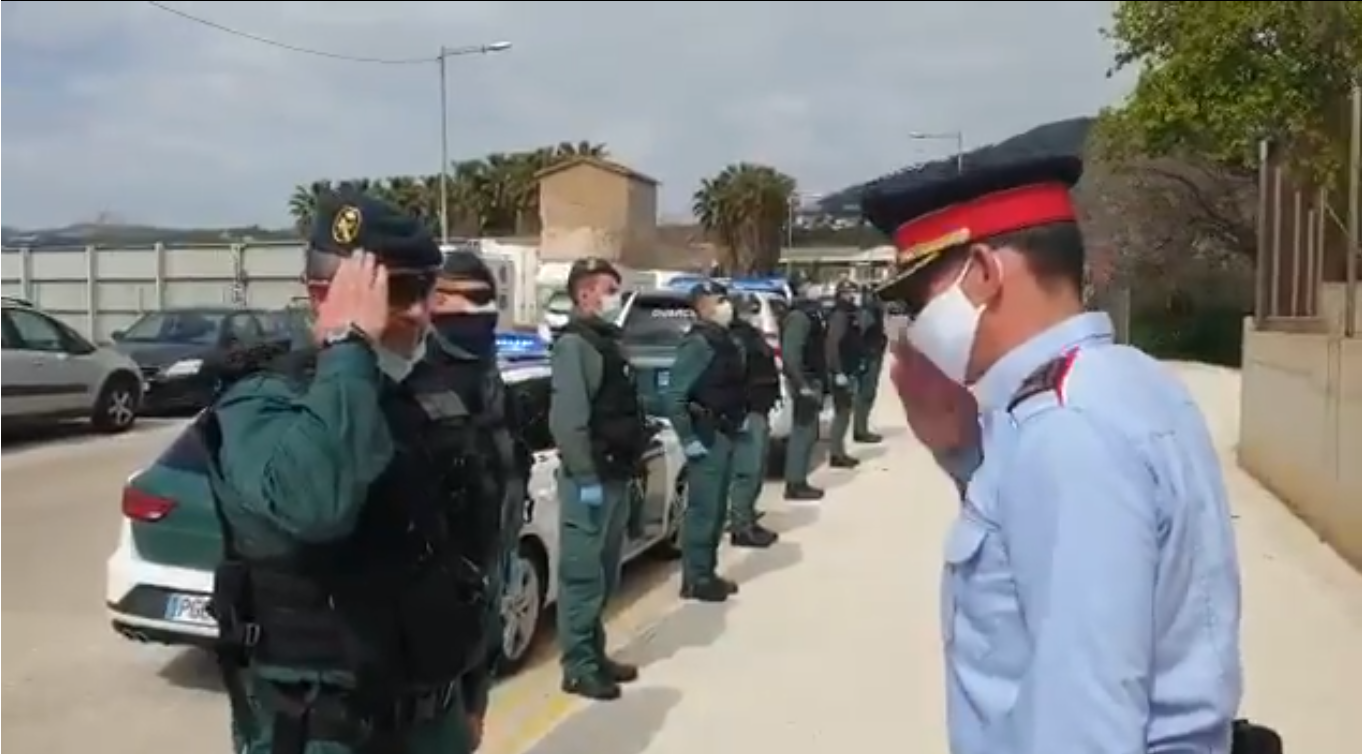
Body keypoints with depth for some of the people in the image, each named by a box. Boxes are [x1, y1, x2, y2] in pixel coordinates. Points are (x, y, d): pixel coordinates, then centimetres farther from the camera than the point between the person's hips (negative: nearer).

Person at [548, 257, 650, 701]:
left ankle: (595, 655, 26)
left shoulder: (606, 339, 17)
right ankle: (579, 668, 4)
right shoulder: (574, 343, -13)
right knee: (583, 573, -3)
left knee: (605, 572, 16)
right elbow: (567, 419, -21)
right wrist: (585, 477, -23)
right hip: (590, 478, -10)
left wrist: (632, 462, 15)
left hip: (614, 474, 10)